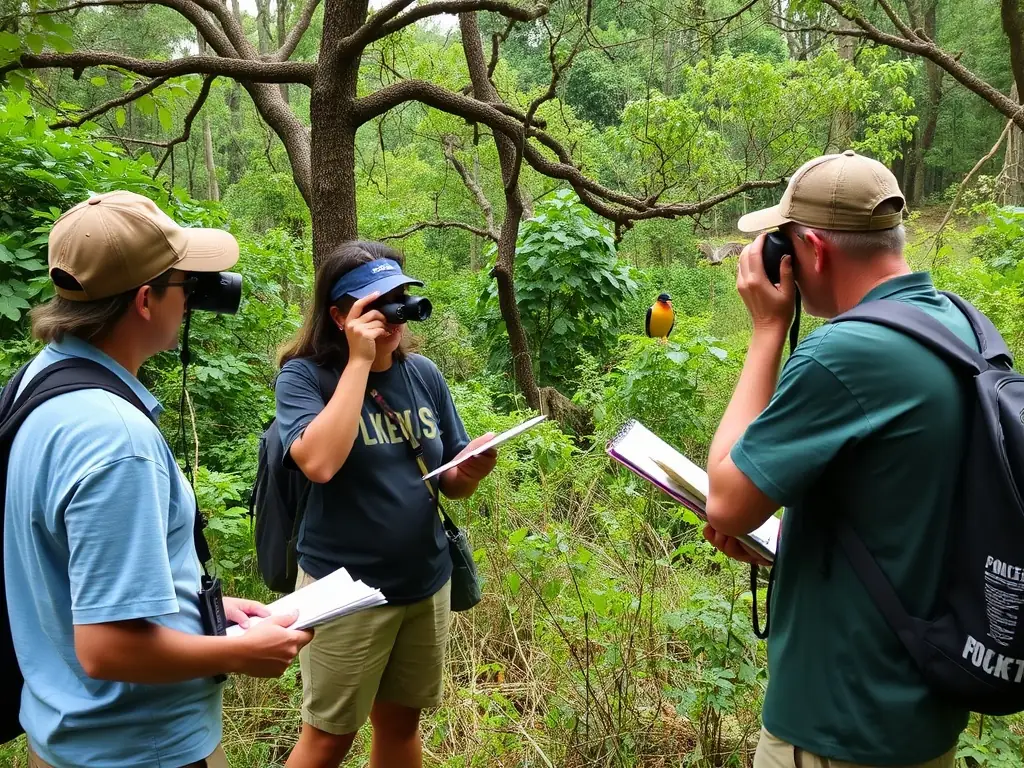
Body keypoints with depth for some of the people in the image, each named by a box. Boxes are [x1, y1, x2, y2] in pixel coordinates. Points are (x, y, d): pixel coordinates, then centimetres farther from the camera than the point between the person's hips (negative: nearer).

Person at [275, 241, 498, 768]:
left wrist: (471, 471, -16)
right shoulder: (304, 376, -12)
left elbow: (449, 482, 8)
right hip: (345, 587, -5)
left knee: (401, 721, 20)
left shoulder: (424, 374, 1)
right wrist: (360, 361, -27)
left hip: (427, 582, 5)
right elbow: (319, 462, -32)